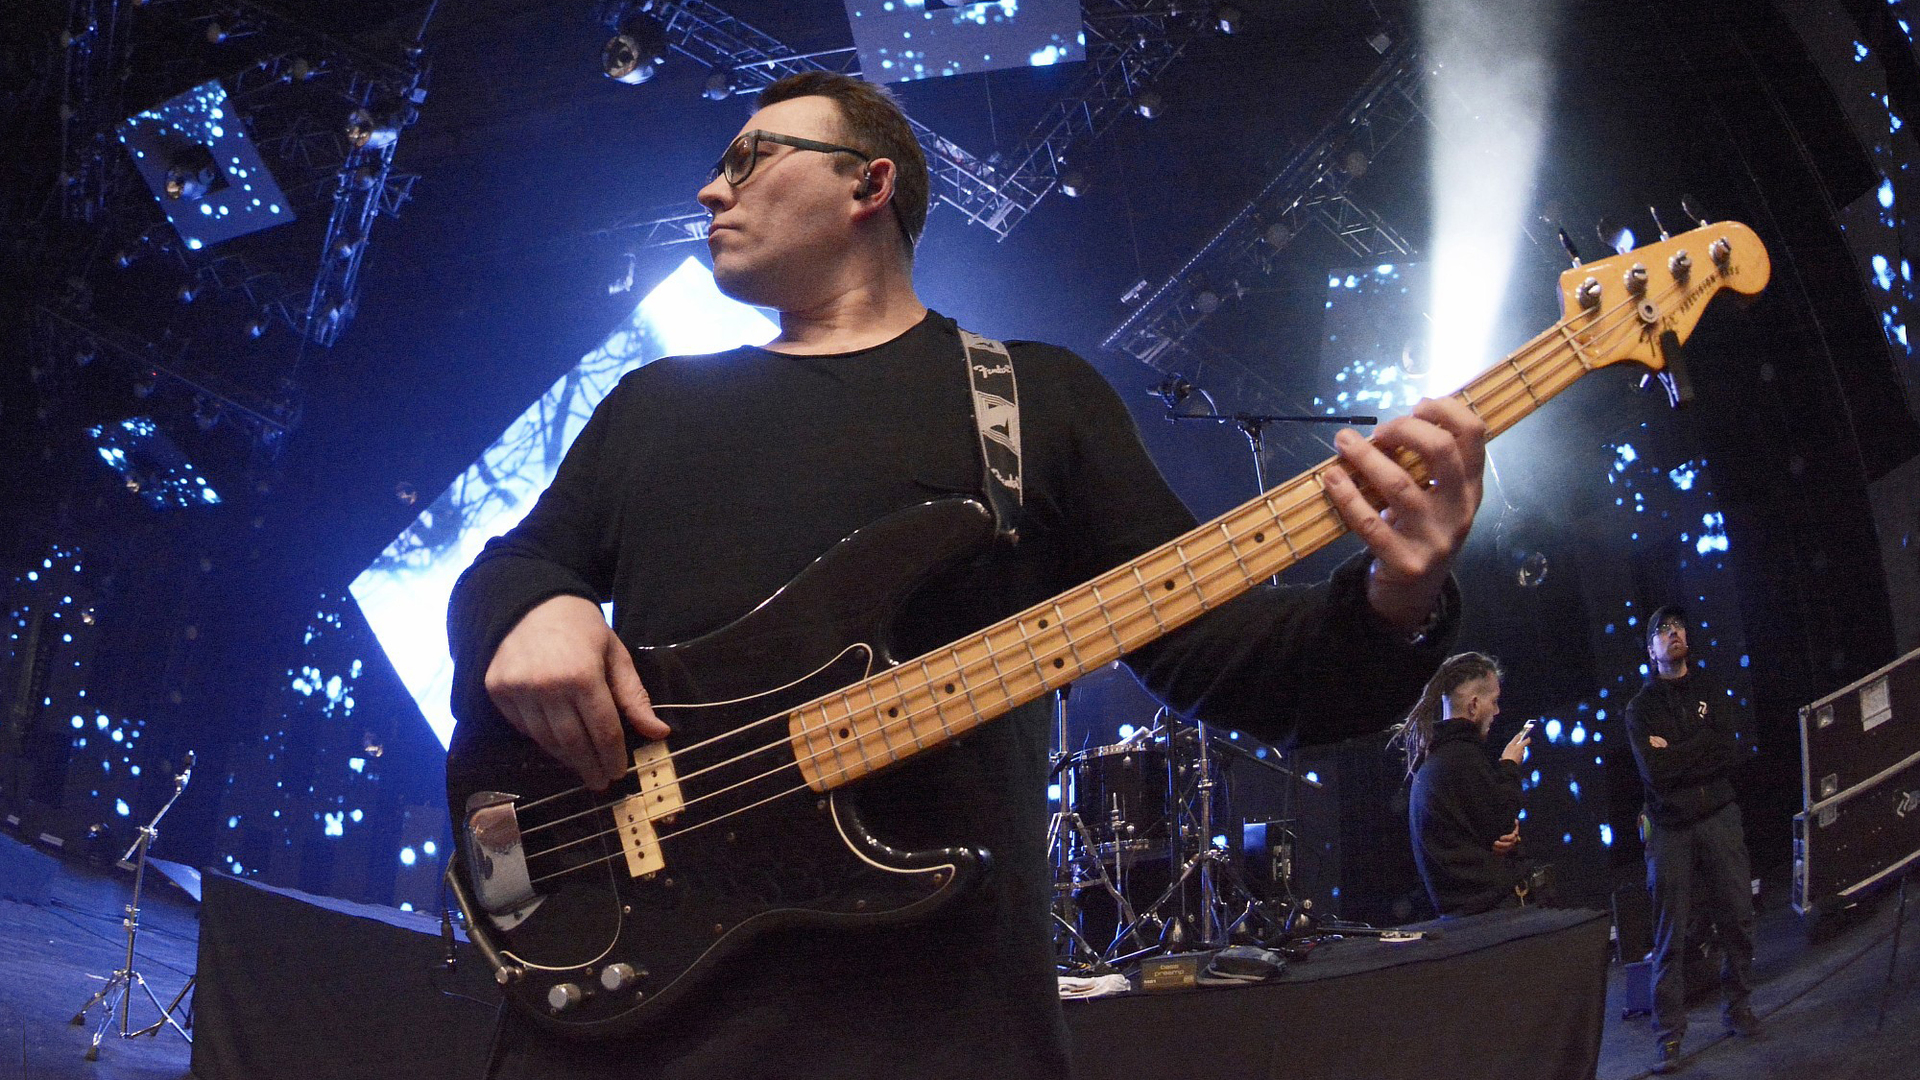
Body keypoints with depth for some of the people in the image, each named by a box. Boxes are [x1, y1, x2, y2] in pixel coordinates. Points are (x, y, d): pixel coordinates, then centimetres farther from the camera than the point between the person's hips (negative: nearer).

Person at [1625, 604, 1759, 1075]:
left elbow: (1728, 751, -6)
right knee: (1670, 933, -2)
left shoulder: (1710, 693, 9)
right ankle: (1668, 1035, 1)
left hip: (1719, 818, 2)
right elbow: (1653, 769, -11)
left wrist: (1674, 752, -9)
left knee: (1737, 916, 2)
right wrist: (1700, 750, -9)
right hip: (1670, 828, -2)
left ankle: (1738, 1007, 22)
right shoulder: (1641, 708, 4)